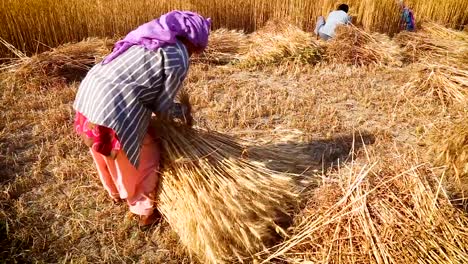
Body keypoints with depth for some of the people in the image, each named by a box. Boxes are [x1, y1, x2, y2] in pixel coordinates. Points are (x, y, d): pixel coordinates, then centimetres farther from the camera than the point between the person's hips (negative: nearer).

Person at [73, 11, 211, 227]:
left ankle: (116, 192, 56)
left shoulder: (152, 36, 15)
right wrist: (182, 111, 17)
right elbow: (162, 107, -4)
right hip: (114, 108, -9)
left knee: (110, 154, 31)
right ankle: (146, 212, 34)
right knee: (145, 158, 14)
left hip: (90, 90, 9)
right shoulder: (178, 59, -9)